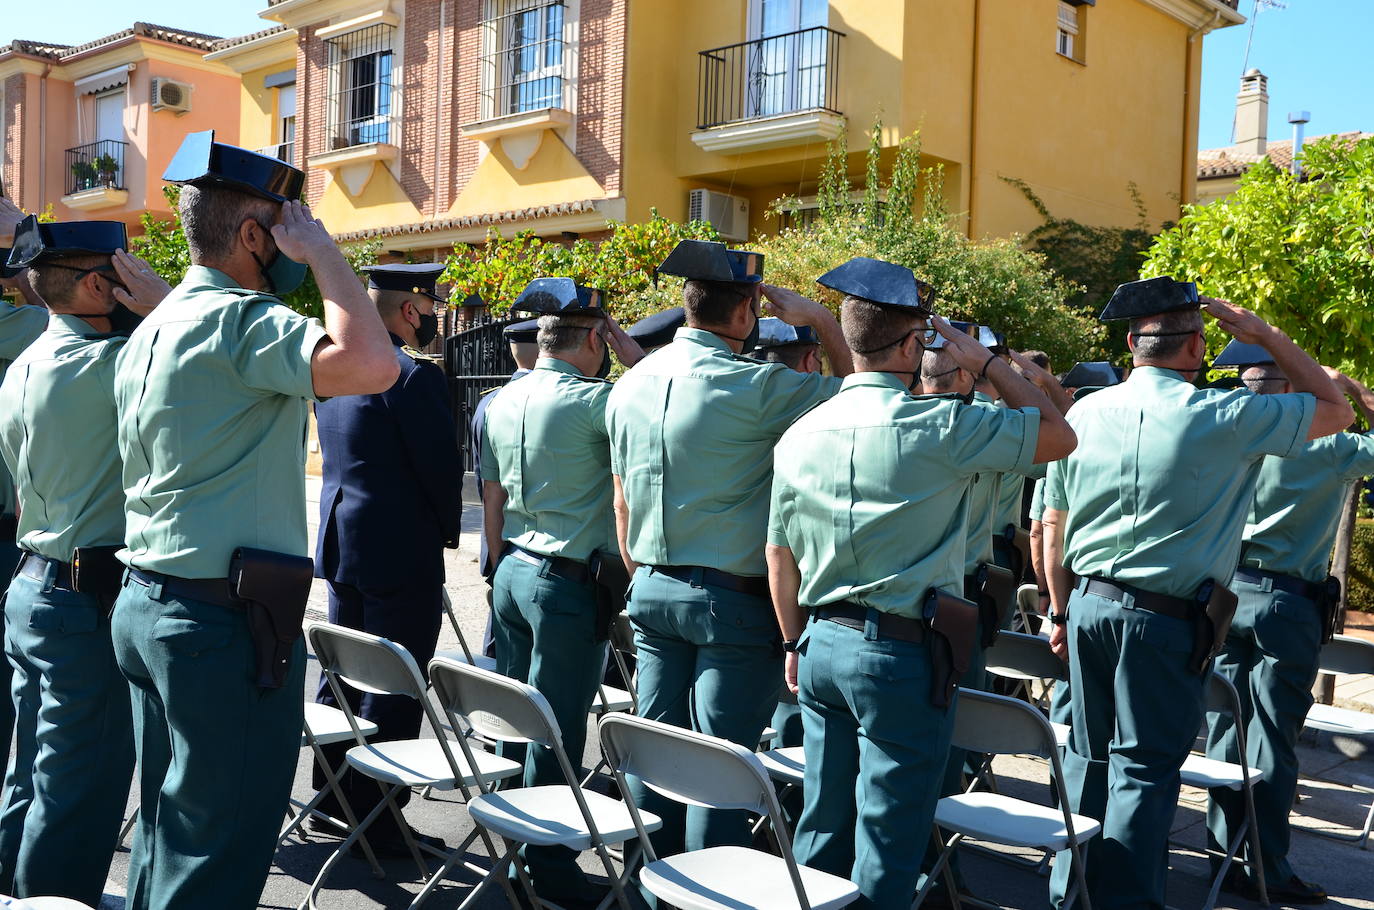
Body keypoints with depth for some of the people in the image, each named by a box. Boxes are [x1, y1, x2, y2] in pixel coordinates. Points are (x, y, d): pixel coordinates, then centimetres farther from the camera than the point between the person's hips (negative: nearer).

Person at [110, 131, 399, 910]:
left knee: (166, 828, 19)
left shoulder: (150, 331, 14)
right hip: (227, 620, -10)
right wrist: (321, 251, -17)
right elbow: (373, 366, -32)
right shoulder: (239, 320, -16)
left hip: (147, 604, 10)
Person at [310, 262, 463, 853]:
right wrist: (447, 530, 3)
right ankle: (379, 823, 8)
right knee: (393, 693, 0)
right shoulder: (414, 376, -17)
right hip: (400, 553, -9)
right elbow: (441, 466, -15)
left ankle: (331, 802, 30)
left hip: (340, 541, 9)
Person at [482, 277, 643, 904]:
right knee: (557, 730, 1)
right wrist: (631, 351, -7)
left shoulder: (501, 403, 8)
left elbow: (492, 504, 14)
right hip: (570, 583, -8)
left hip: (513, 571, 8)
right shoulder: (594, 401, -16)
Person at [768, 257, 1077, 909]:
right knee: (886, 850, 6)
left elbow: (779, 555, 10)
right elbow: (1059, 437, -3)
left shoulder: (799, 434, 3)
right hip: (904, 656, -6)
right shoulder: (940, 427, -14)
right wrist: (986, 361, 3)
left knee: (821, 827, 17)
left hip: (822, 644, 6)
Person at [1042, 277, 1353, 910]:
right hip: (1167, 618, -5)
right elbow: (1336, 408, 4)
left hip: (1088, 604, 5)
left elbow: (1052, 525, 8)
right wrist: (1266, 335, 6)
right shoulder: (1224, 417, -10)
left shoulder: (1084, 413, 2)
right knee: (1143, 767, 5)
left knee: (1088, 756, 16)